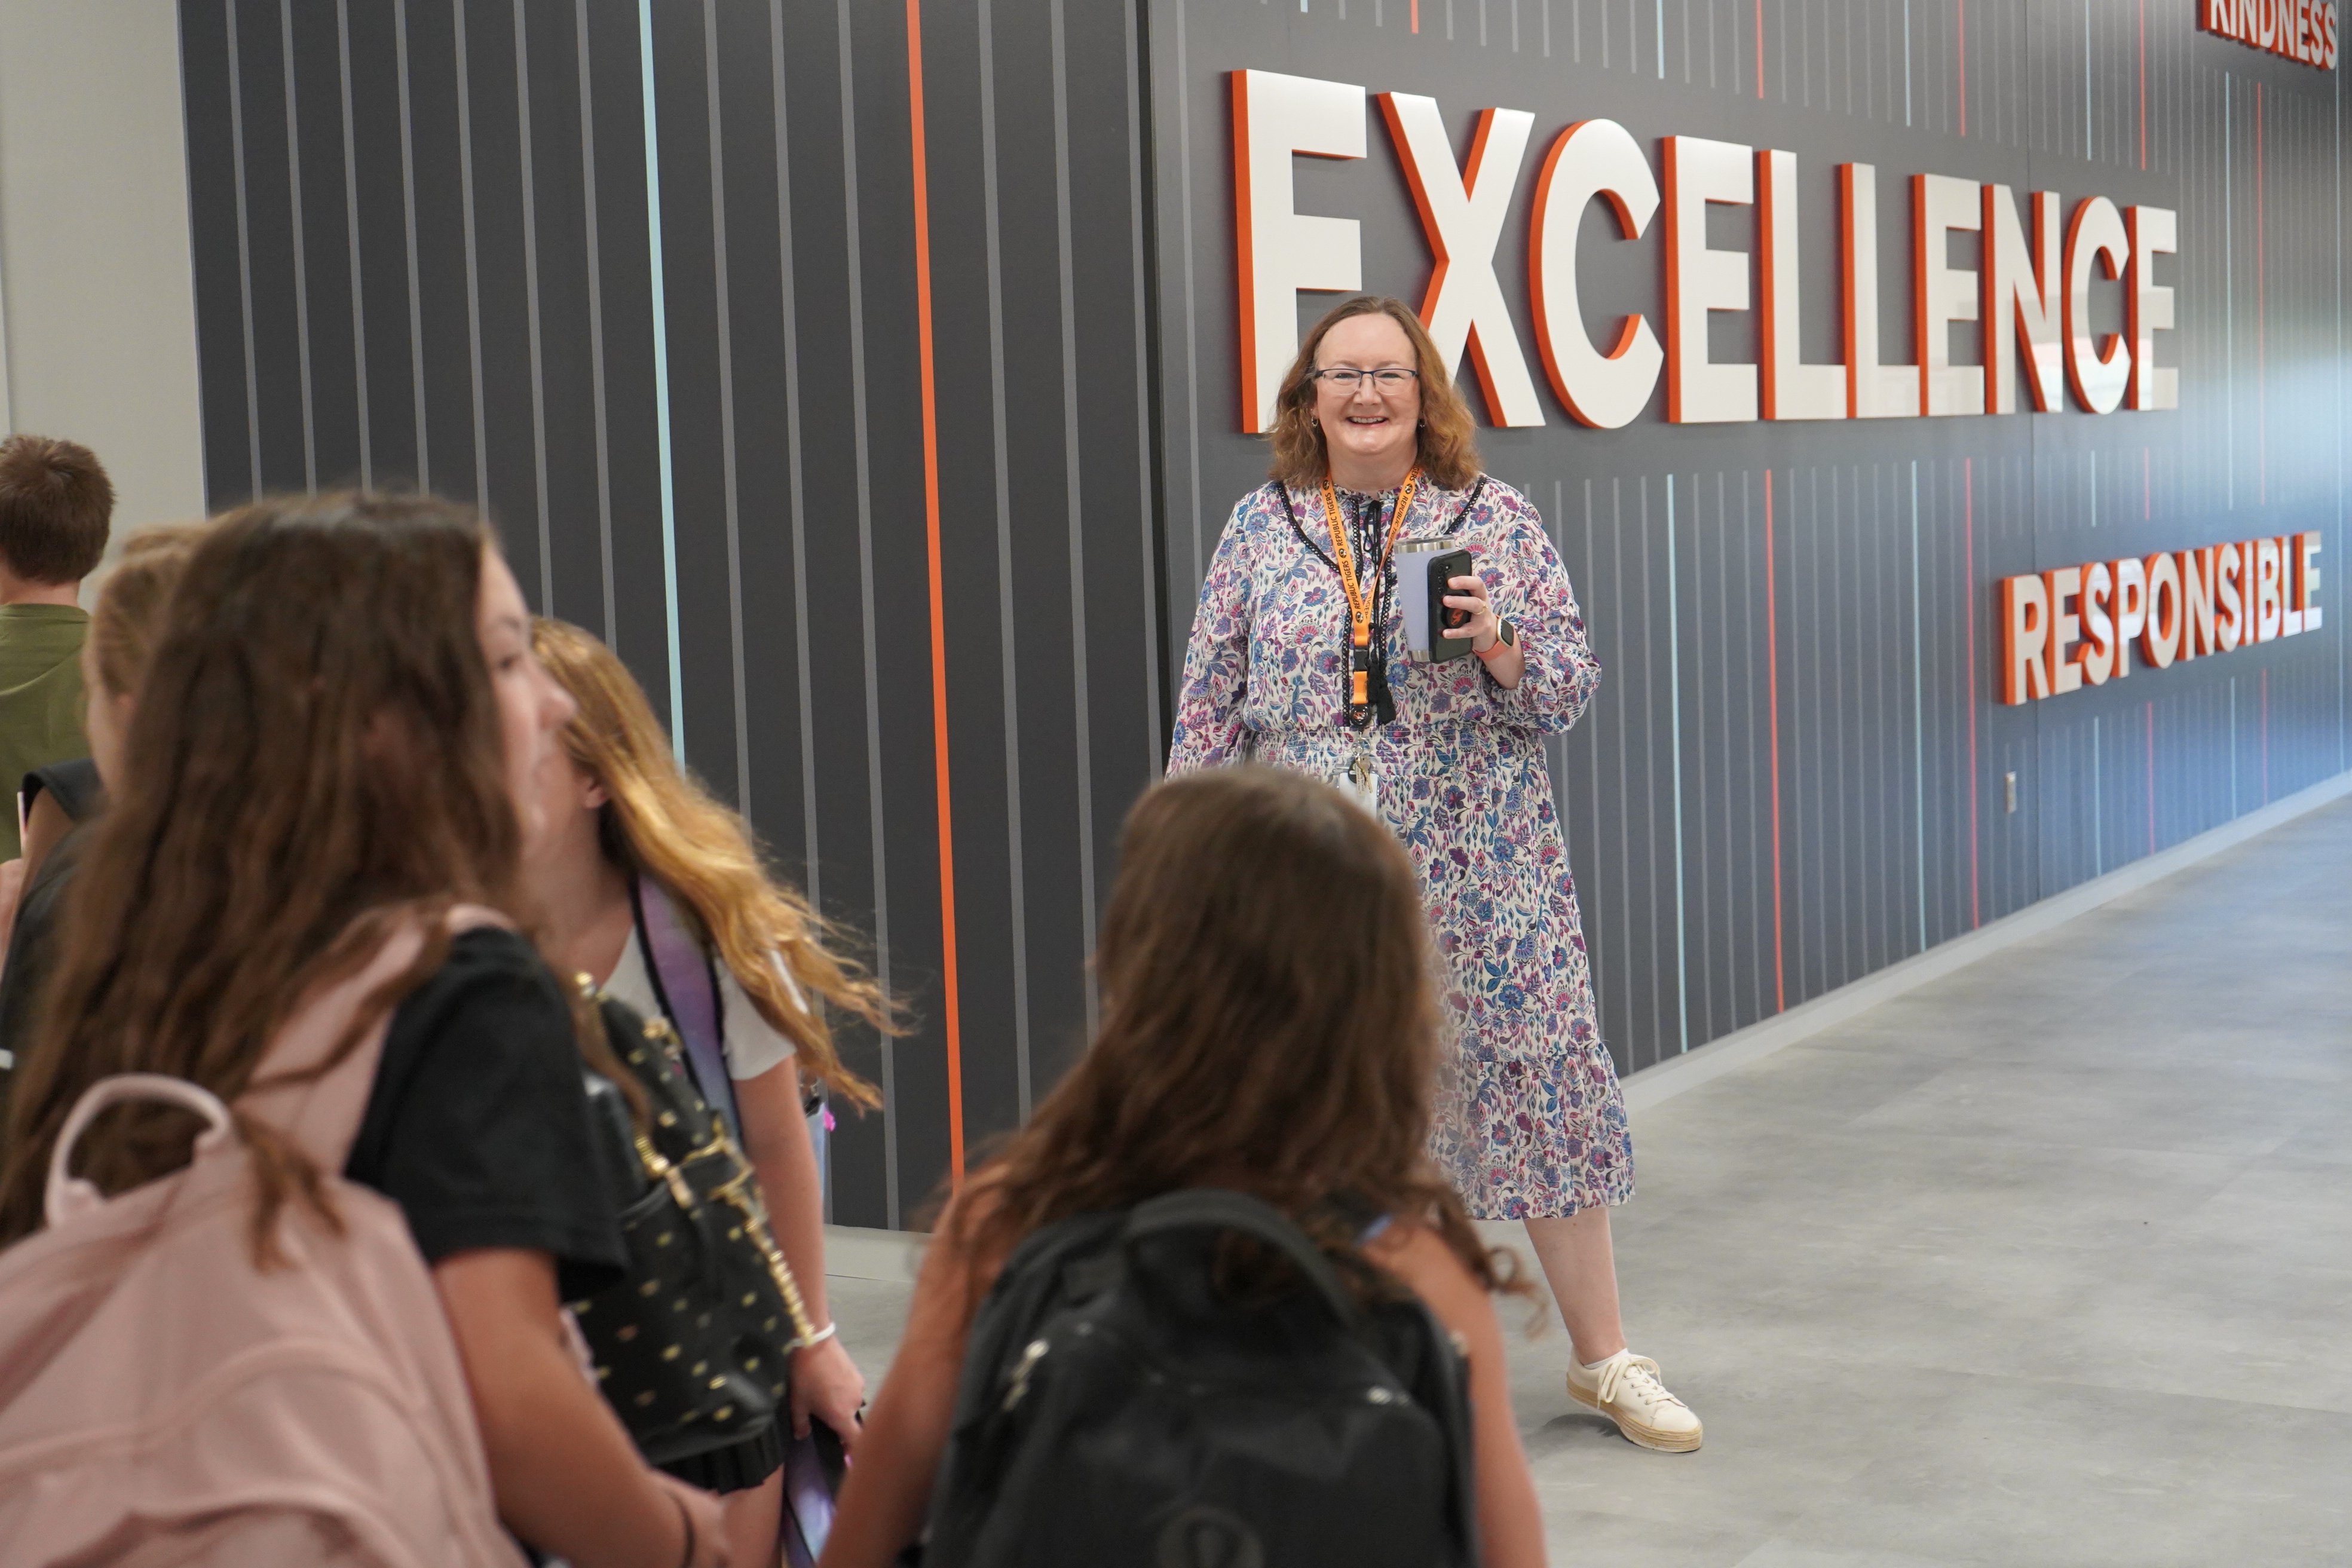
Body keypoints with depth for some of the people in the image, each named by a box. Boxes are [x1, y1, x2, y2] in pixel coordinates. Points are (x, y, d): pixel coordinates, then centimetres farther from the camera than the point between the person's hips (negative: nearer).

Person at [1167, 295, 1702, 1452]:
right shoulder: (1260, 527, 6)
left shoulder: (1494, 518, 3)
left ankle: (1604, 1358, 17)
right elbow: (1210, 708, 9)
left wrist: (1499, 650, -17)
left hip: (1481, 873, -1)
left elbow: (1572, 685, 3)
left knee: (1540, 1089, 2)